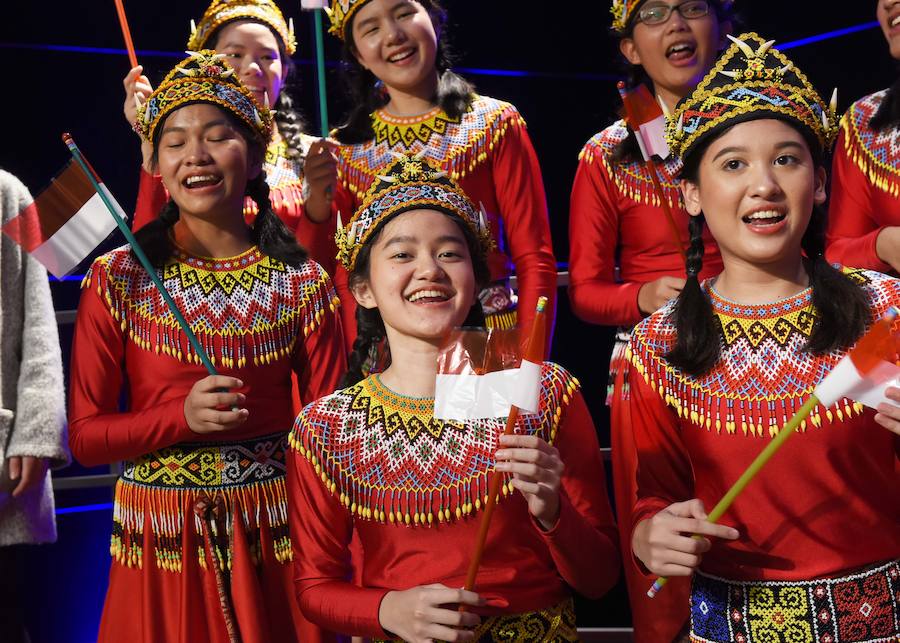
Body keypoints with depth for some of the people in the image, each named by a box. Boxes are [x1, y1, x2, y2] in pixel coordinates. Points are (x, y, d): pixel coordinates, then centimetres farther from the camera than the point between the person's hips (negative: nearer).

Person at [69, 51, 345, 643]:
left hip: (275, 538, 1)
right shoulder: (117, 282, -4)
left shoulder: (304, 285, -2)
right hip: (162, 544, 0)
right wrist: (183, 417, -19)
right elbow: (85, 437, -2)